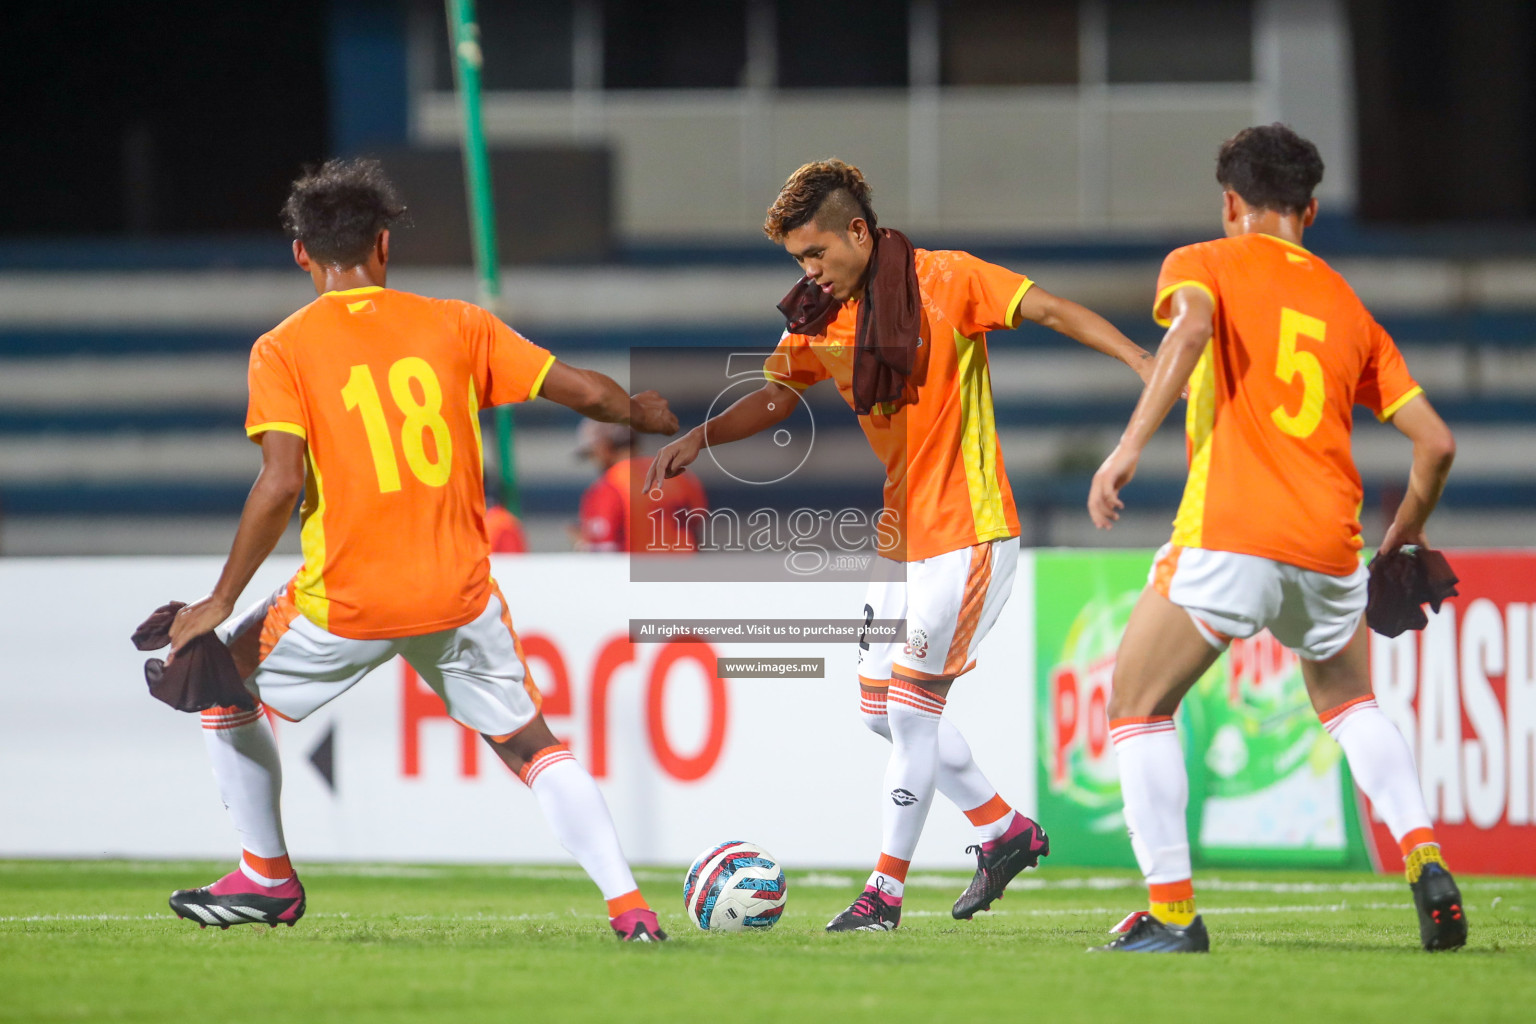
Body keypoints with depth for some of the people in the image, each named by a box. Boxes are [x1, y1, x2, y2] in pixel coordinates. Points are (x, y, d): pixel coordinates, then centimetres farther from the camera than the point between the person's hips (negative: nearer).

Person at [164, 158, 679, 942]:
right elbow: (585, 391, 7)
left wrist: (222, 602, -8)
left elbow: (282, 480, -14)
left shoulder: (283, 350, -3)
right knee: (530, 744, 17)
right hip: (461, 597, 2)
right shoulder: (455, 326, 6)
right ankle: (627, 904, 2)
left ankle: (268, 880, 28)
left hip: (346, 602, -2)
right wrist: (644, 414, 29)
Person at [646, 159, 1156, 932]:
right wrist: (698, 439, -4)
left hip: (966, 534, -8)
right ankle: (1005, 830, 28)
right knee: (881, 709, 13)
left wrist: (1141, 362, -31)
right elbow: (776, 396, 13)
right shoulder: (822, 317, 4)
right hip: (900, 535, 8)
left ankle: (885, 891, 0)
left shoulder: (945, 282, -14)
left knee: (912, 709, -8)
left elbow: (1052, 311, -18)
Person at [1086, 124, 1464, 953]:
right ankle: (1425, 861, 10)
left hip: (1227, 539, -5)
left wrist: (1130, 445, -22)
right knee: (1349, 700, 29)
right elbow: (1435, 441, 15)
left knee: (1138, 707, 11)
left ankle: (1171, 911, -1)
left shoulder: (1204, 264, 9)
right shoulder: (1349, 307, 20)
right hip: (1330, 554, 5)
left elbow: (1190, 327, -16)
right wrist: (1404, 537, 30)